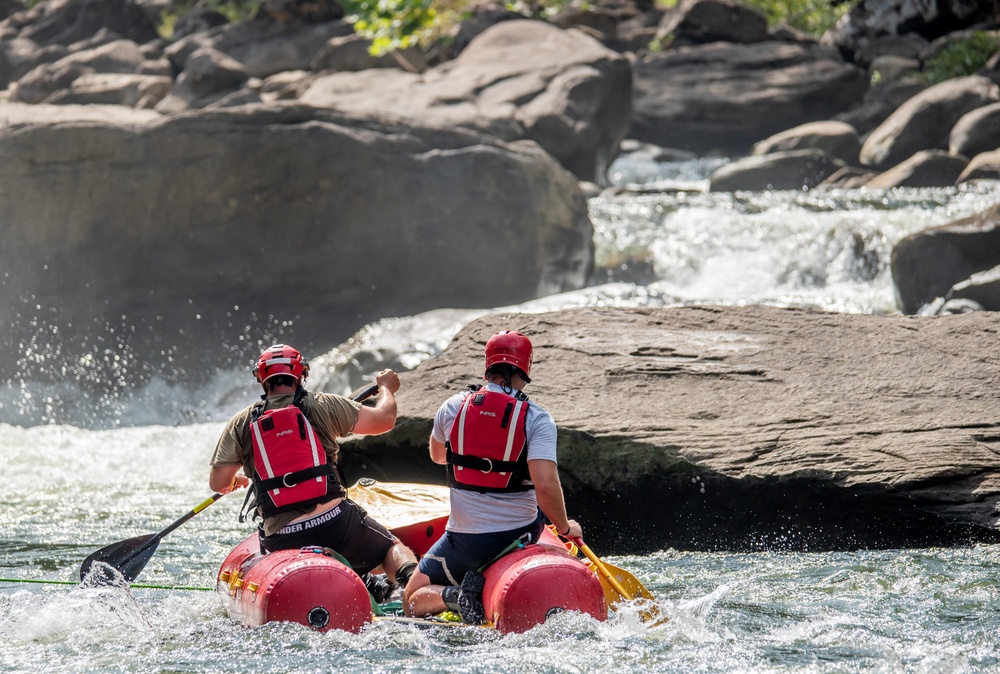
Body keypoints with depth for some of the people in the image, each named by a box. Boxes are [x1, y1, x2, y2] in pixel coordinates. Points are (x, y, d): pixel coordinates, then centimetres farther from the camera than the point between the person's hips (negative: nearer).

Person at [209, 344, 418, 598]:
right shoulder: (322, 405, 3)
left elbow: (217, 484, 7)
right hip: (335, 520, 1)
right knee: (394, 548, 21)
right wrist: (386, 387, 33)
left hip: (280, 537, 0)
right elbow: (384, 419, 10)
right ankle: (410, 577, -16)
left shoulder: (241, 423, 7)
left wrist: (238, 479, 32)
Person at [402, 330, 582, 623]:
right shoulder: (537, 419, -11)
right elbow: (545, 484, -21)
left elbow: (437, 456, 18)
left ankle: (453, 597, -16)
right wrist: (565, 527, -5)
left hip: (465, 539, 0)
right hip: (521, 534, 1)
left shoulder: (453, 407, -2)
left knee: (412, 602, 17)